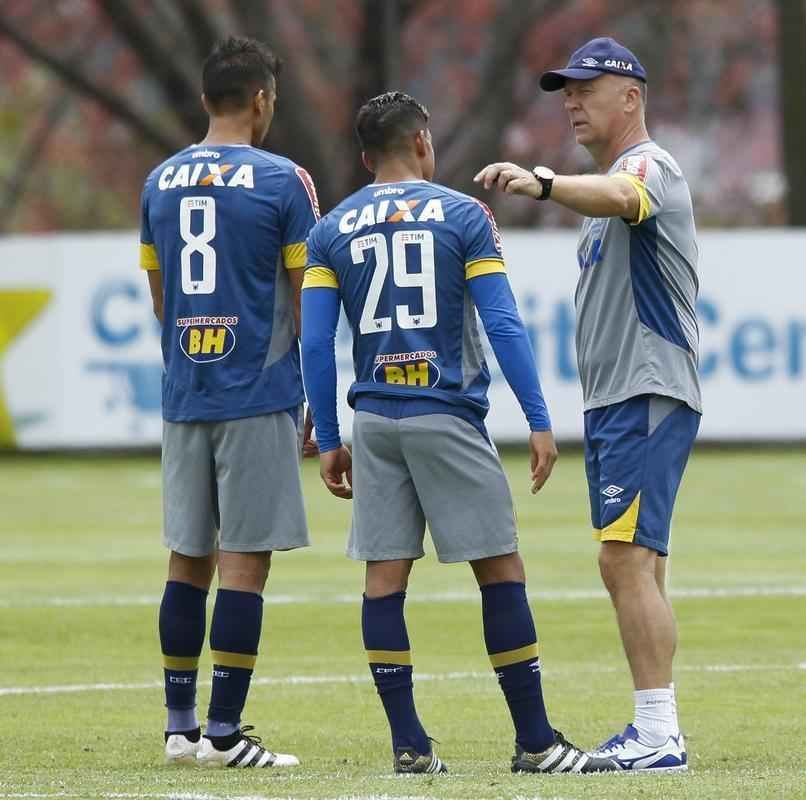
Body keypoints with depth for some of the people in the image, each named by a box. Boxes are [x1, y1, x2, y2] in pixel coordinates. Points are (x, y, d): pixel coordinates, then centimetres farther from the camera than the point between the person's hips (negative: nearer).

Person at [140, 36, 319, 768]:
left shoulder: (161, 182, 9)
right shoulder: (282, 181, -7)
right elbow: (306, 299, -6)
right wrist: (320, 403, 4)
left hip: (182, 397, 6)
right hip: (258, 396, -6)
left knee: (188, 557, 12)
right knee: (245, 561, -3)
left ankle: (181, 726, 16)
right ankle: (223, 731, -5)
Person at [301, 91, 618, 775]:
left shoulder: (332, 231, 9)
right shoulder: (463, 214, 0)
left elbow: (315, 344, 4)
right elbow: (502, 325, -6)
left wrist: (328, 442, 10)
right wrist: (539, 422, -4)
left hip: (373, 420, 3)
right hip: (447, 414, -3)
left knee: (385, 577, 4)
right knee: (501, 569, 1)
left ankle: (409, 745, 3)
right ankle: (535, 741, 1)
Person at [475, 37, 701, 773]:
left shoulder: (648, 166, -11)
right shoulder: (609, 183, 22)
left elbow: (621, 198, -36)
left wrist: (543, 185, -54)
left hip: (649, 398, -11)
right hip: (611, 403, 11)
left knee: (628, 558, -17)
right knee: (625, 566, 11)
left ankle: (660, 733, -19)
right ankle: (654, 732, 16)